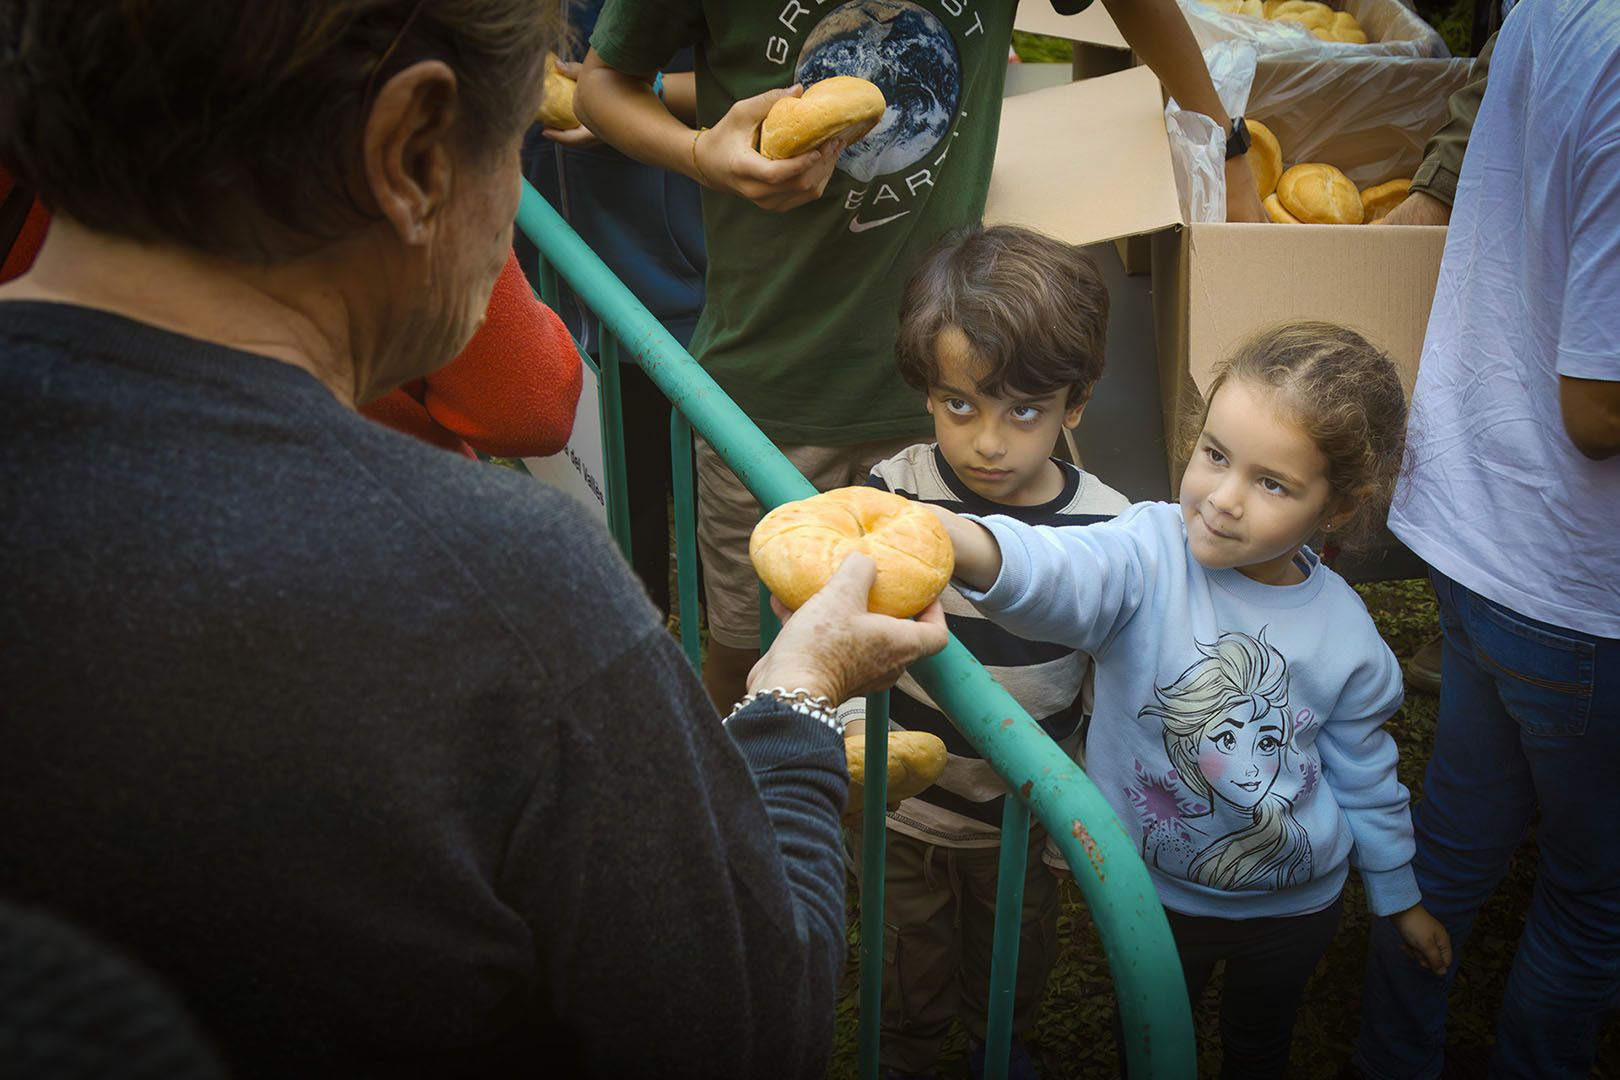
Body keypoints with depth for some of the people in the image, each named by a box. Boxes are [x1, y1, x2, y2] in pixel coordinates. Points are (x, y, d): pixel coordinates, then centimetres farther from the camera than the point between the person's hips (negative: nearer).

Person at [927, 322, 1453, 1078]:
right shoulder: (1151, 552, -26)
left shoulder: (1343, 629, -16)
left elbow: (1363, 773, 1)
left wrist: (1400, 898, 13)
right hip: (1155, 893, -2)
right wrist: (957, 542, -74)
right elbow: (1063, 577, -51)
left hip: (1294, 903, 2)